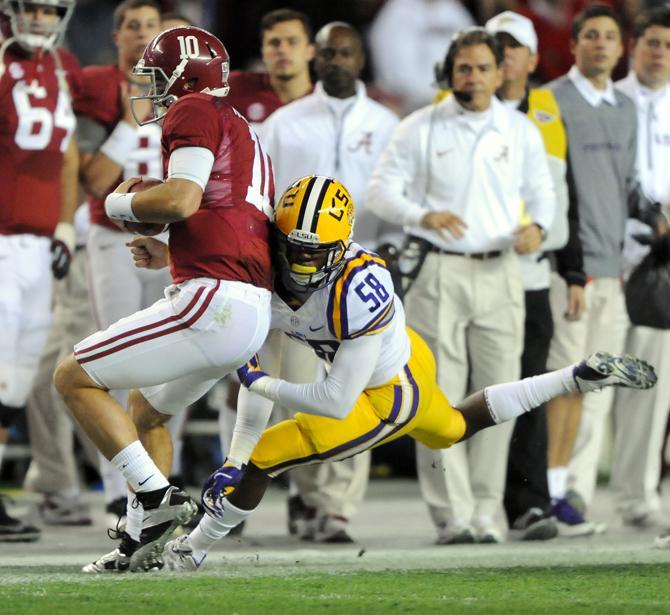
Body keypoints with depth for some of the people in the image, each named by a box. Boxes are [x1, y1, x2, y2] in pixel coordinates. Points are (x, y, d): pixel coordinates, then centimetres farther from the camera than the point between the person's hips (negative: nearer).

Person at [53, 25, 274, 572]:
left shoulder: (194, 111, -3)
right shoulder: (245, 132, 26)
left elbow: (181, 199, -17)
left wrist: (120, 203, 0)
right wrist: (165, 248, 31)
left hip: (212, 302, -10)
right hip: (255, 315, 10)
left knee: (75, 379, -2)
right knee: (146, 402, 30)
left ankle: (157, 498, -12)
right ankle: (150, 536, 22)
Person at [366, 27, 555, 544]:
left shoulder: (521, 130, 11)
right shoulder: (420, 129, 4)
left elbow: (542, 193, 17)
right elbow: (381, 190, 2)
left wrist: (537, 227, -6)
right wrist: (423, 215, -17)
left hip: (500, 273, 2)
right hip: (438, 273, -2)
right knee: (439, 394, -7)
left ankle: (486, 511, 8)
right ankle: (453, 514, -5)